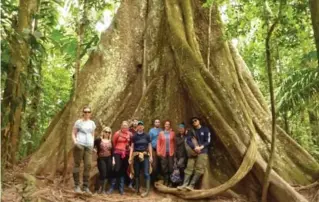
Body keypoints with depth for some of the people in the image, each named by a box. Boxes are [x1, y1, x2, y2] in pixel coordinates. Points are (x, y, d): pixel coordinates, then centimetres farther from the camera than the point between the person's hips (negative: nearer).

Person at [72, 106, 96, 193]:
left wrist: (93, 145, 10)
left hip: (89, 146, 3)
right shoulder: (78, 122, 4)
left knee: (88, 165, -3)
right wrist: (75, 142, -13)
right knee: (77, 164, -2)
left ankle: (86, 186, 4)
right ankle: (77, 185, 5)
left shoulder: (92, 123, 15)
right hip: (79, 145, -3)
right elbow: (73, 133, 3)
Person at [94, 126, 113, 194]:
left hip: (109, 159, 4)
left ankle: (103, 189, 17)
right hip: (101, 159, -4)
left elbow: (112, 151, 9)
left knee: (107, 174, 4)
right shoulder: (98, 140, -3)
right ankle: (100, 188, 12)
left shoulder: (111, 141, 9)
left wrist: (113, 159, 4)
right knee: (103, 174, -11)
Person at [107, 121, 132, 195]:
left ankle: (121, 188, 16)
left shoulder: (130, 134, 1)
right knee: (117, 169, -10)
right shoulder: (117, 133, -5)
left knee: (123, 171, 8)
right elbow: (113, 142, 6)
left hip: (126, 154, 3)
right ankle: (112, 187, 2)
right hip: (118, 153, -3)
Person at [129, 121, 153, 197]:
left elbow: (149, 146, 7)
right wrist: (130, 157, -3)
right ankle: (137, 189, 19)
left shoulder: (147, 136, 5)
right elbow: (132, 147, 3)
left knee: (146, 173, -8)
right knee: (136, 173, 8)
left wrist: (151, 156, 1)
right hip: (136, 156, 1)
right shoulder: (134, 136, 5)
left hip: (145, 156, -1)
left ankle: (147, 190, -6)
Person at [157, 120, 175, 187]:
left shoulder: (172, 133, 5)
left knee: (171, 167, 0)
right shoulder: (161, 133, 5)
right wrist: (158, 151, -4)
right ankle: (165, 181, 14)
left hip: (171, 153, 0)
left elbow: (174, 142, 5)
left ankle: (170, 181, 10)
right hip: (163, 153, 0)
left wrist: (174, 151, -1)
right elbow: (158, 143, 4)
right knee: (164, 167, 3)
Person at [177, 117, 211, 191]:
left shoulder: (205, 129, 5)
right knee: (189, 168, -5)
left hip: (202, 152, -3)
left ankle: (191, 185, -6)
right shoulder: (191, 131, 12)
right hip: (193, 152, 3)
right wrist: (195, 147, -16)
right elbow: (188, 140, 0)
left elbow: (208, 141, 0)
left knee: (199, 169, -9)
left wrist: (201, 147, -15)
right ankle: (184, 184, -7)